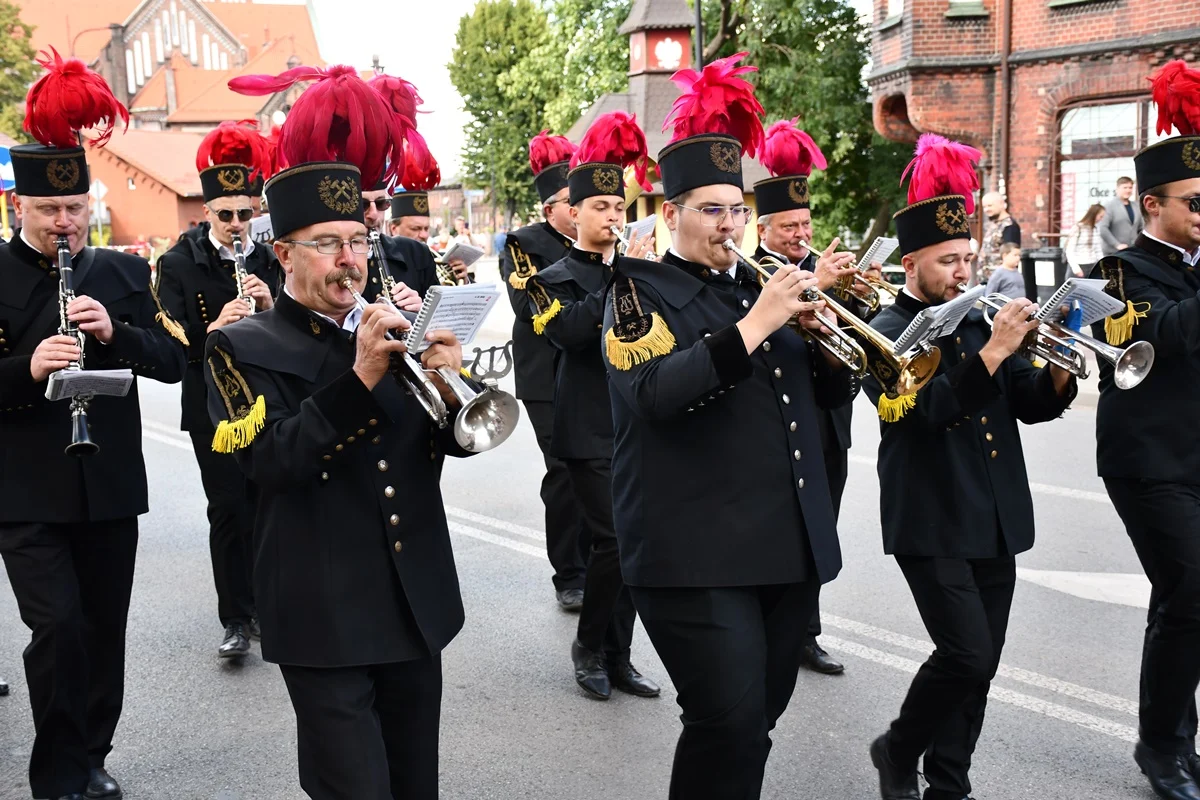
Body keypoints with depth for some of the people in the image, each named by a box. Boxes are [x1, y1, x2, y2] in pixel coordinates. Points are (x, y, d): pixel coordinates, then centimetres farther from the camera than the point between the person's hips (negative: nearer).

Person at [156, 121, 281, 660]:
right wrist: (215, 327, -27)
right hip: (214, 407, -2)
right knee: (229, 509, -2)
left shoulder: (270, 262, 4)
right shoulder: (178, 265, -2)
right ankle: (236, 620, 9)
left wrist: (270, 307, -17)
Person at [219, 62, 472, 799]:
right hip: (324, 616, -5)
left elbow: (459, 440, 5)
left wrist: (450, 386, -17)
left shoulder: (397, 328, 9)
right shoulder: (244, 348, -5)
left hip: (418, 602, 5)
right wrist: (360, 377, -27)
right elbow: (273, 462, -19)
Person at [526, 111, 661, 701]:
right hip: (590, 431, -5)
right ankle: (589, 646, 11)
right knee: (613, 541, -10)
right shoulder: (554, 279, 2)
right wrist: (620, 275, -18)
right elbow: (571, 332, -19)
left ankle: (617, 657, 18)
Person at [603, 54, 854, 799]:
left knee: (757, 720, 15)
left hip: (791, 542, 7)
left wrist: (824, 334, -3)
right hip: (698, 553, -7)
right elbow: (657, 394, -22)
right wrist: (755, 324, -22)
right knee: (730, 726, -11)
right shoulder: (640, 293, -3)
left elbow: (834, 392, 17)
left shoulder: (757, 285, 15)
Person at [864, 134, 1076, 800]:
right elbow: (926, 410, -23)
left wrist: (1058, 372, -7)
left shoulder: (975, 323, 14)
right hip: (932, 525, -7)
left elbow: (1031, 406, 13)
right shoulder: (888, 334, -7)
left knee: (978, 665, 9)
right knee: (966, 655, -12)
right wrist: (994, 352, -26)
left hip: (995, 522, 7)